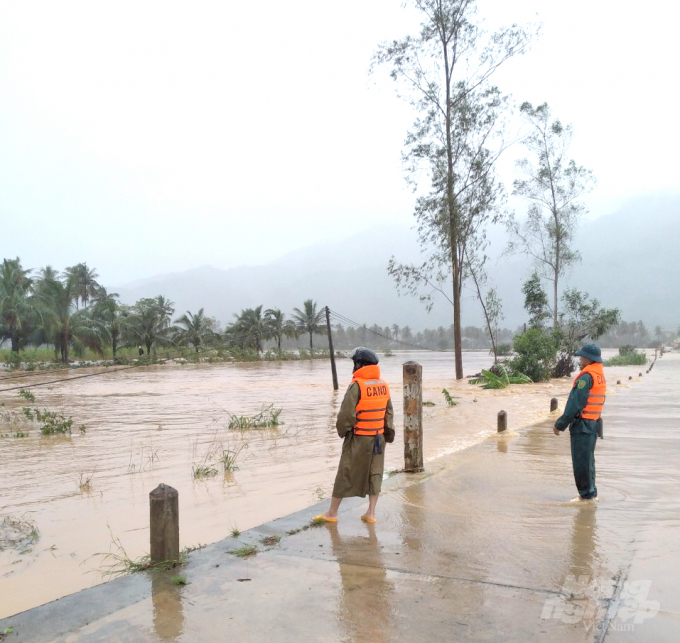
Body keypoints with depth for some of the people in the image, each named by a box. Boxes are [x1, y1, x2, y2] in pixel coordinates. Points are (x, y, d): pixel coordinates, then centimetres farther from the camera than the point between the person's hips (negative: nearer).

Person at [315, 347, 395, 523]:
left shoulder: (357, 385, -18)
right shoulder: (383, 385, 2)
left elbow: (346, 413, -18)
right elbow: (389, 413, 6)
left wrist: (342, 430, -1)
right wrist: (388, 433, 11)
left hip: (358, 438, -5)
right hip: (378, 438, 6)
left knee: (345, 474, 5)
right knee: (374, 474, 13)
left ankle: (332, 513, 15)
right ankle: (371, 513, 15)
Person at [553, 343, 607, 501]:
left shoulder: (586, 377, -17)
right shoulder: (601, 377, 12)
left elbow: (575, 404, -20)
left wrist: (560, 424, -14)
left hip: (582, 425, -10)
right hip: (594, 423, 10)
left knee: (581, 462, -3)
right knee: (588, 460, 18)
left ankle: (586, 495, 2)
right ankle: (591, 492, 26)